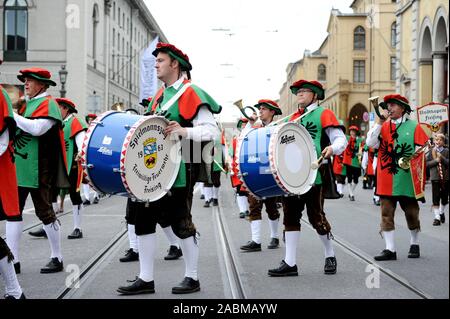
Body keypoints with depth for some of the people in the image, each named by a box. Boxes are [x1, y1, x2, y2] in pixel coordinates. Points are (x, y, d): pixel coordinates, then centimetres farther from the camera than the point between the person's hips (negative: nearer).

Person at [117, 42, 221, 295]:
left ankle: (192, 278, 15)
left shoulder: (192, 94, -9)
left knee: (182, 223, 0)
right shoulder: (160, 96, 16)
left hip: (179, 171, -8)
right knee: (144, 220, 4)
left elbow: (212, 131, -14)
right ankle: (146, 279, 11)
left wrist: (184, 131, -29)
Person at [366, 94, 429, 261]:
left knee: (411, 212, 9)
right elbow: (370, 143, -4)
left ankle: (414, 245, 26)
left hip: (406, 179, -2)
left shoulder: (414, 126, 3)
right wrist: (380, 122, -7)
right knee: (386, 214, -2)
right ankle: (390, 249, 1)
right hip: (386, 179, 2)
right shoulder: (383, 126, 11)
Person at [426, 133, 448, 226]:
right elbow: (427, 163, -2)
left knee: (444, 198, 11)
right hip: (435, 178, -1)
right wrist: (435, 161, -15)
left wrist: (442, 158, -19)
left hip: (445, 177, 1)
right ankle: (437, 217, -2)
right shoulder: (431, 151, 2)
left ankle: (442, 213, 36)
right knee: (435, 199, -6)